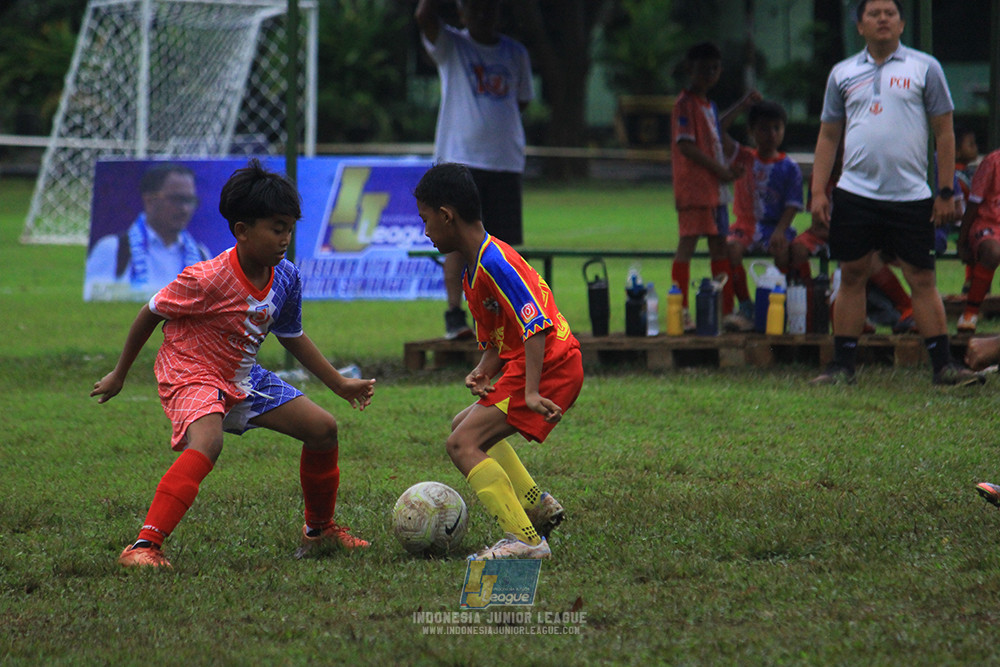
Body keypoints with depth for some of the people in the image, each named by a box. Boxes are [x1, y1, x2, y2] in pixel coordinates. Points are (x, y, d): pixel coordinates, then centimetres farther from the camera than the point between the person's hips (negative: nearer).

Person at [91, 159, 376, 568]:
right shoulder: (207, 280, -26)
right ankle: (144, 545, -43)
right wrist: (119, 376, 0)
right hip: (191, 376, -8)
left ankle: (319, 530, 28)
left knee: (323, 428, 5)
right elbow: (150, 314, -11)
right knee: (206, 442, -37)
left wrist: (339, 384, 15)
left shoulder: (286, 279, -4)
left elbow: (292, 338, 15)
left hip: (243, 378, 8)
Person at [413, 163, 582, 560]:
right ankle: (537, 507, 20)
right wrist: (482, 374, -1)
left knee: (463, 444, -17)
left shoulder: (494, 262, -17)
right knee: (464, 426, 26)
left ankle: (524, 539, -24)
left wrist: (531, 393, -30)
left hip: (550, 366, -11)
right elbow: (495, 342, 20)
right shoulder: (473, 271, 16)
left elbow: (536, 326, -24)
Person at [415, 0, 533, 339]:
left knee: (501, 243, 3)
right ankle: (455, 316, -10)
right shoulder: (450, 46, 3)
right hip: (459, 158, -3)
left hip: (506, 160, 3)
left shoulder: (516, 53, 14)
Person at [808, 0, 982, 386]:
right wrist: (818, 191, 4)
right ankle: (842, 365, 9)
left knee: (922, 280, -2)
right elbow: (828, 136, 13)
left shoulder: (924, 68, 3)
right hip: (855, 193, 2)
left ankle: (943, 366, -1)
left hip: (911, 196, -2)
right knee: (852, 277, 4)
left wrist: (946, 193, -2)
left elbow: (944, 132, 4)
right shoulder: (843, 73, 11)